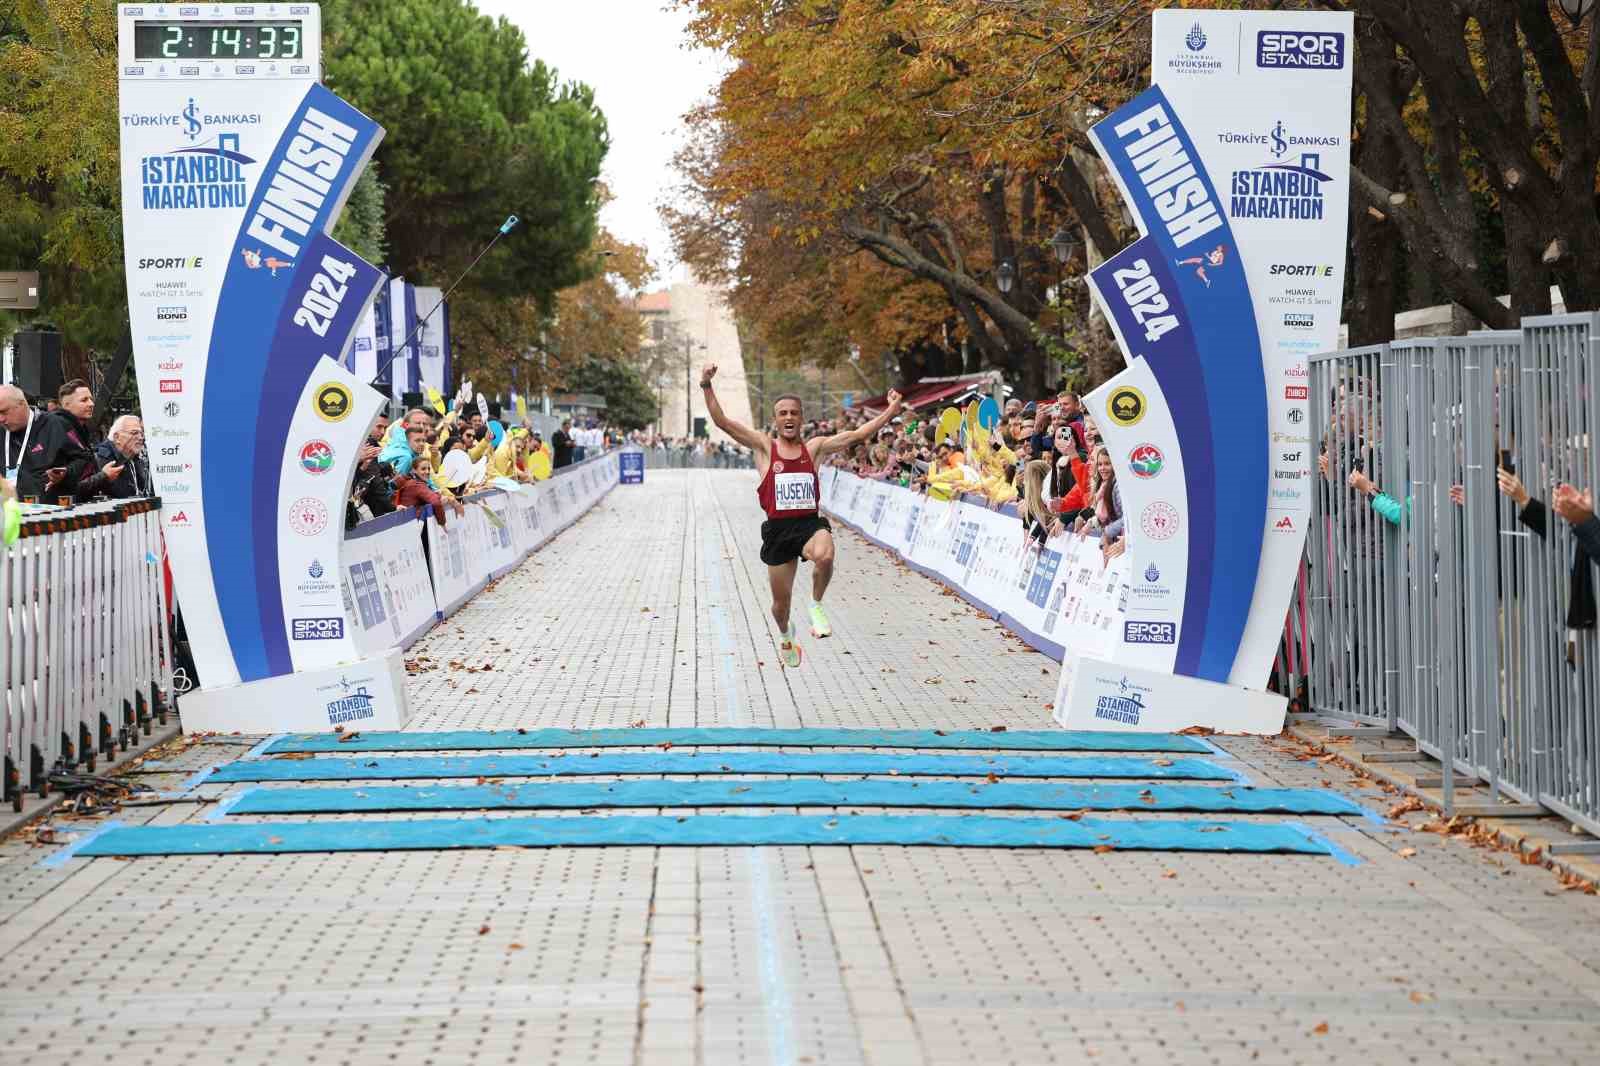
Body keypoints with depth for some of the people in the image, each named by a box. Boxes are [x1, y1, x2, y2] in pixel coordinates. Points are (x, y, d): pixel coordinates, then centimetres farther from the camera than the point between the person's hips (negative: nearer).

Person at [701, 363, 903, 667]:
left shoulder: (815, 447, 8)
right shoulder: (764, 446, 3)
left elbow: (857, 435, 5)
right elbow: (723, 422, -5)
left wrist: (890, 412, -2)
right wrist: (707, 387, -15)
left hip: (810, 523, 0)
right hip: (778, 529, 0)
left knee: (825, 555, -37)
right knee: (781, 601, 10)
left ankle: (816, 606, -8)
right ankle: (785, 635, 46)